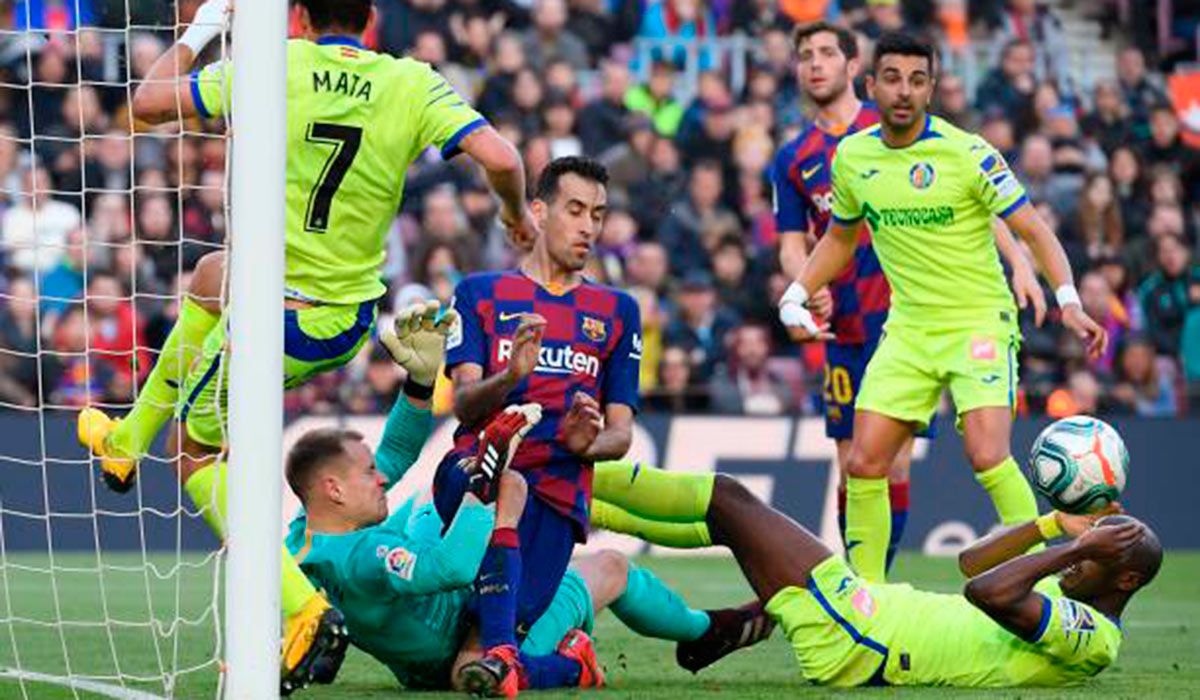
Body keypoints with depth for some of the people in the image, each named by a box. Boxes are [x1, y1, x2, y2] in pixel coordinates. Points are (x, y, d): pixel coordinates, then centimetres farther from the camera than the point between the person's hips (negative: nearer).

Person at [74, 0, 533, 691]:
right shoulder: (413, 83, -7)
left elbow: (148, 102, -7)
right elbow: (501, 157, -16)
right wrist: (516, 210, 6)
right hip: (352, 321, 5)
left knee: (202, 456, 17)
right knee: (211, 274, 34)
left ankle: (301, 609, -5)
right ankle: (129, 441, 47)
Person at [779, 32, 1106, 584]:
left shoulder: (967, 154, -13)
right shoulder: (852, 157, 2)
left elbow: (1033, 231, -11)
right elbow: (840, 237, 21)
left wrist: (1068, 300, -26)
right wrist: (796, 295, 8)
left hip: (980, 324, -5)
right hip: (908, 329, 5)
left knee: (987, 457, -23)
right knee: (863, 465, -3)